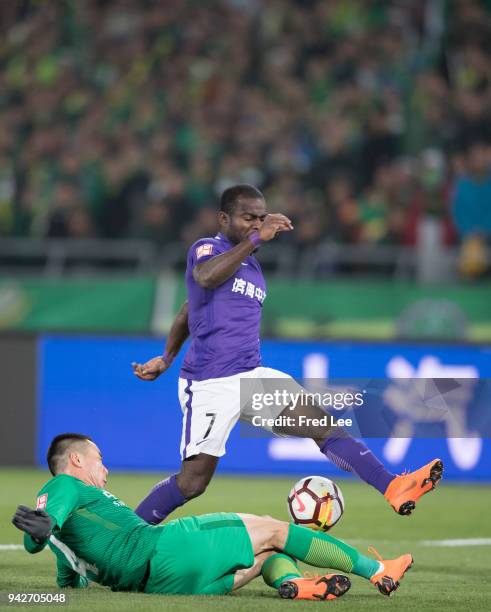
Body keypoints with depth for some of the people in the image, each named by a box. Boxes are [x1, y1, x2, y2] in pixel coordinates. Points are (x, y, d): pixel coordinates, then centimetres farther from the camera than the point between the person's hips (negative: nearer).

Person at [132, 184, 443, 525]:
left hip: (252, 377, 7)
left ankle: (393, 489, -21)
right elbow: (206, 277, -31)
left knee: (323, 425, -11)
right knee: (192, 482, -8)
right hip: (210, 384, -7)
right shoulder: (206, 249, -4)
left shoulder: (252, 266, 20)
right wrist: (257, 239, -33)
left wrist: (167, 358, 39)